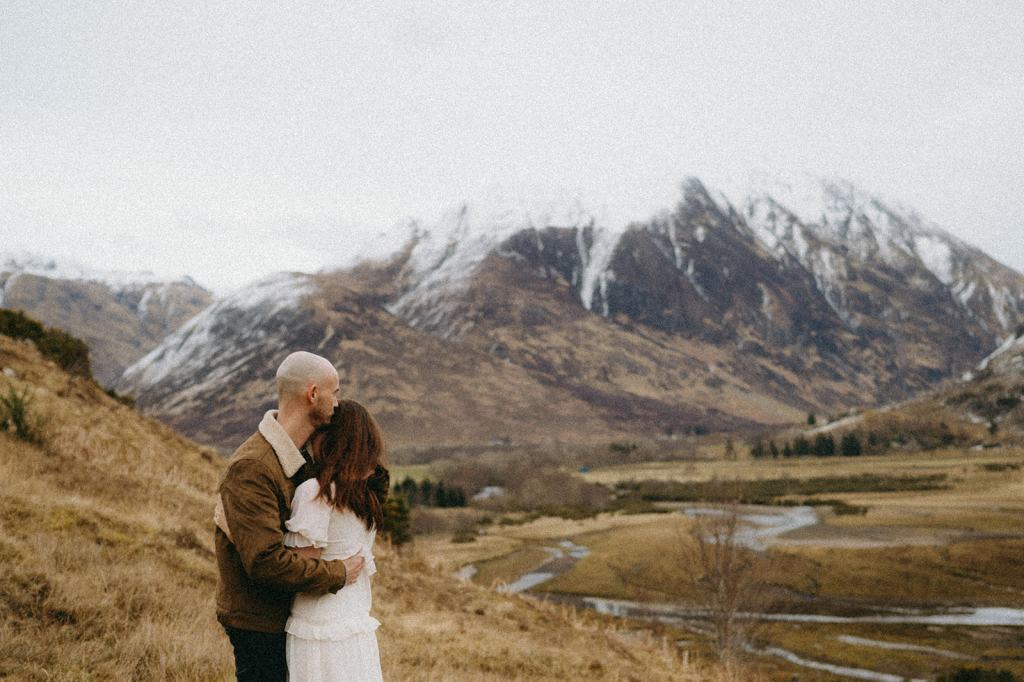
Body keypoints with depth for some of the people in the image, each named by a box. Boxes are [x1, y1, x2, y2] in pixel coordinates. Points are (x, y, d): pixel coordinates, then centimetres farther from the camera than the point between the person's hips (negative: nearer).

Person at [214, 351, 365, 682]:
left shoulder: (298, 457, 4)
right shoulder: (251, 468, -26)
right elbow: (267, 560, -32)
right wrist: (338, 574, -21)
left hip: (287, 613, 9)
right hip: (258, 623, -9)